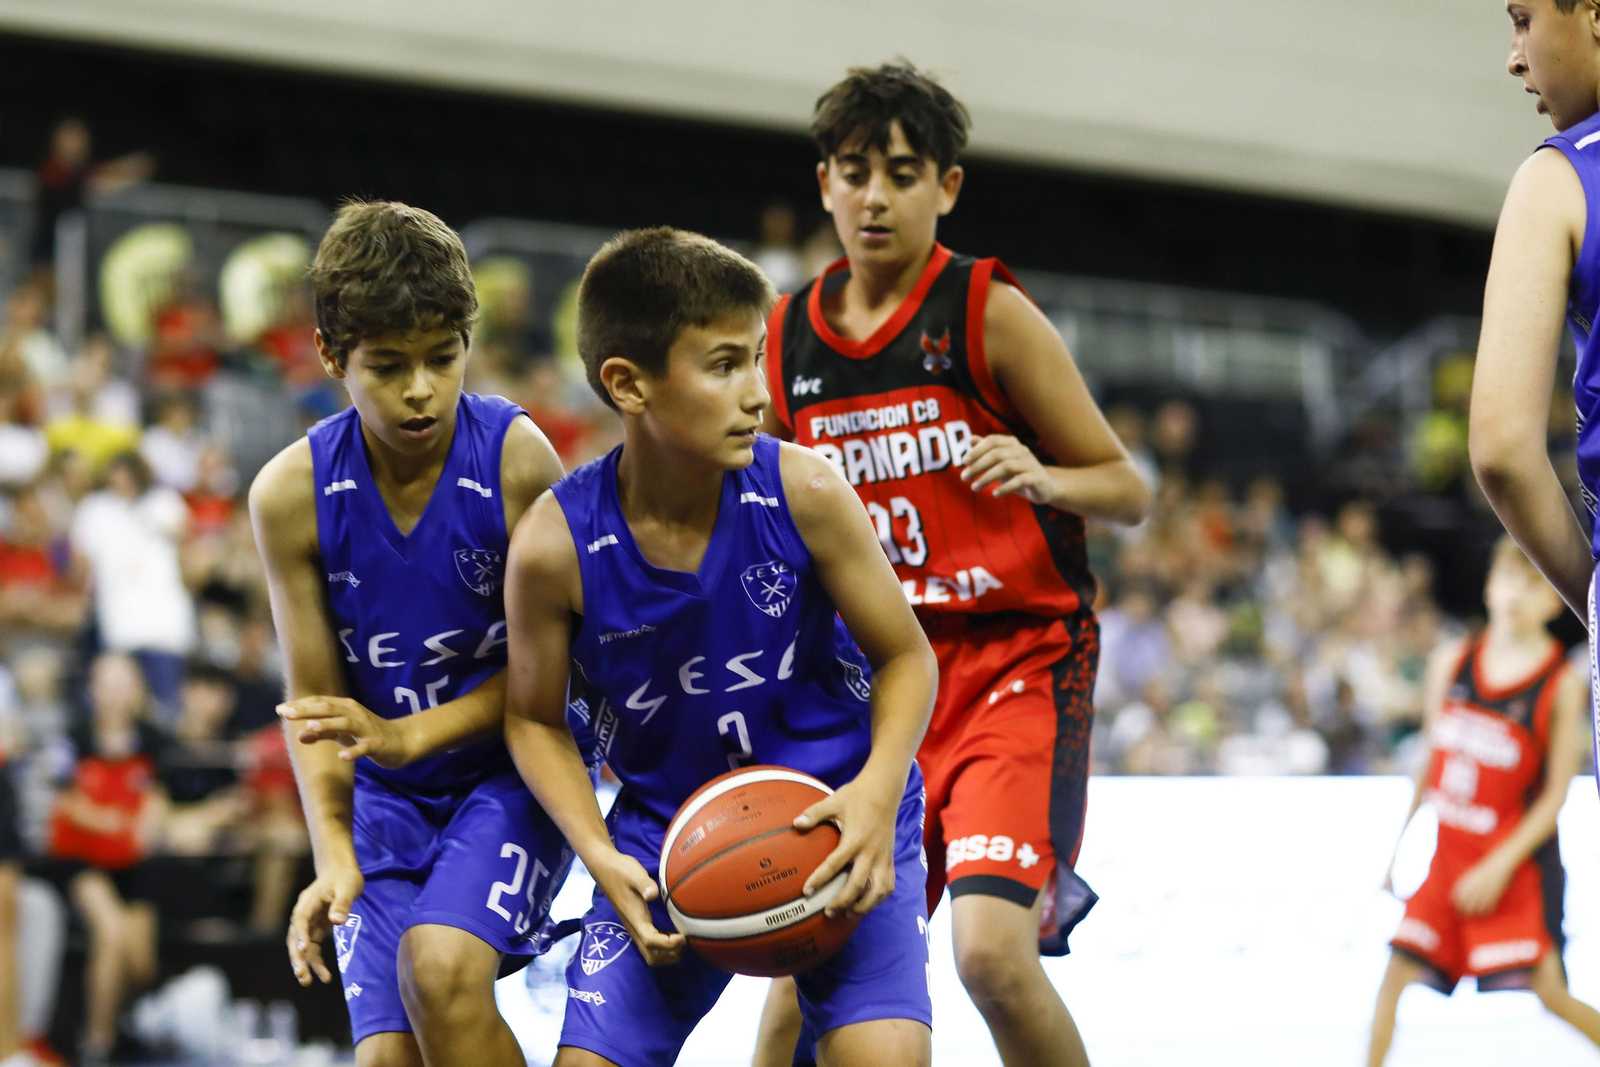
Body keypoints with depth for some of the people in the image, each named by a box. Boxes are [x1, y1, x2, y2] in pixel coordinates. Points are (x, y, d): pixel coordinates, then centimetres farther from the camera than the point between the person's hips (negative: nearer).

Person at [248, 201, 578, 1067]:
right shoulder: (291, 493, -10)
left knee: (443, 965, -27)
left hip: (508, 770, -2)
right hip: (384, 798, 3)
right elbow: (315, 703, -4)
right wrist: (334, 853, -18)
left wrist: (406, 735, -23)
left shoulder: (516, 459, -17)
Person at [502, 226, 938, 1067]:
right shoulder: (554, 546, -18)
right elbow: (534, 718, -1)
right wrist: (602, 859, -14)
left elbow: (906, 657, -6)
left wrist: (878, 791, -23)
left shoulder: (803, 492, -19)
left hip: (835, 817, -1)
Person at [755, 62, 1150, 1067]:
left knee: (992, 955, -21)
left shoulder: (990, 313, -6)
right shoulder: (785, 342, 7)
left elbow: (1129, 490, -2)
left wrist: (1044, 480, -22)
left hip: (1014, 658, -4)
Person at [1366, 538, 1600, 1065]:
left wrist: (1501, 865, -16)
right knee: (1398, 972, 1)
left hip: (1516, 858, -4)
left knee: (1549, 992, -5)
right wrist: (1402, 842, 10)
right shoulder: (1452, 660, 2)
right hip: (1446, 850, 4)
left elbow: (1555, 795, -10)